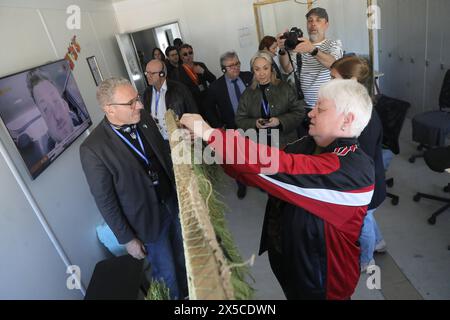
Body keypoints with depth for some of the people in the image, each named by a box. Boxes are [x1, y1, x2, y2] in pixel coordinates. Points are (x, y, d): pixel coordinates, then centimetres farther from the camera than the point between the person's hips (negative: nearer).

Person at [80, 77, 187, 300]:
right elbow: (105, 200, -15)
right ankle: (175, 294, 46)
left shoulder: (142, 117, -8)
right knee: (167, 275, 15)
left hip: (174, 201, 6)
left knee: (184, 258, 25)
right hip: (149, 220, -5)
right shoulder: (93, 149, -23)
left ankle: (188, 292, 53)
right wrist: (127, 239, -9)